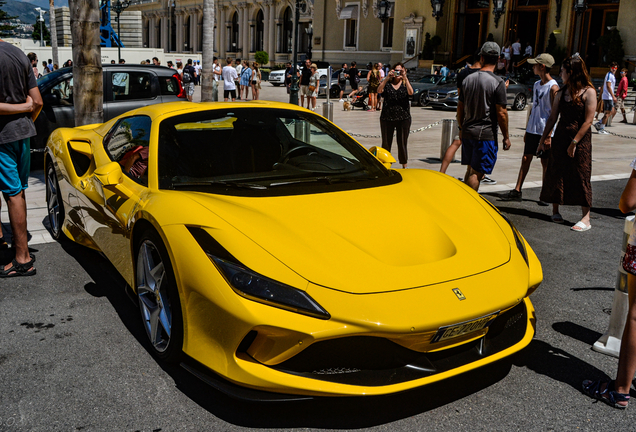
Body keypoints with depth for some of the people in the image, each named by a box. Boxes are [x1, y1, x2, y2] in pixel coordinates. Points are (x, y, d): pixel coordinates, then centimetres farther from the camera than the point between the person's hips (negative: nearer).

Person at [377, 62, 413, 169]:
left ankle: (404, 166, 13)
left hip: (403, 118, -1)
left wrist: (405, 77, -24)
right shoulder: (387, 84, 6)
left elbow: (411, 92, -17)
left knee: (402, 144, 3)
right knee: (386, 143, 7)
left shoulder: (405, 84, 5)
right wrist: (387, 77, -25)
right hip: (387, 118, 1)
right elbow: (379, 90, -15)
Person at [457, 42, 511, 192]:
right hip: (486, 134, -6)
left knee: (470, 170, 17)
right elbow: (501, 113, -12)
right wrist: (506, 137, -2)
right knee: (477, 173, -3)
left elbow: (460, 108, 13)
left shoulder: (468, 79, 8)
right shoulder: (498, 83, -10)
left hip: (467, 132, 6)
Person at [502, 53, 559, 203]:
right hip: (532, 130, 7)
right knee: (526, 159, 5)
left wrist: (549, 135, -18)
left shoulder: (553, 87, -11)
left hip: (545, 132, -7)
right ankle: (517, 191, 7)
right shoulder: (536, 85, 12)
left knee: (545, 163, 2)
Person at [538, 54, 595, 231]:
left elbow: (588, 120, -12)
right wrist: (543, 139, 11)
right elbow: (553, 117, 13)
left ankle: (586, 219, 0)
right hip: (560, 137, 5)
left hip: (581, 139, -5)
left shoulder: (588, 92, -8)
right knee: (556, 173, 7)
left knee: (581, 176, -4)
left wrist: (574, 142, -16)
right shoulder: (561, 92, 8)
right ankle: (555, 211, 22)